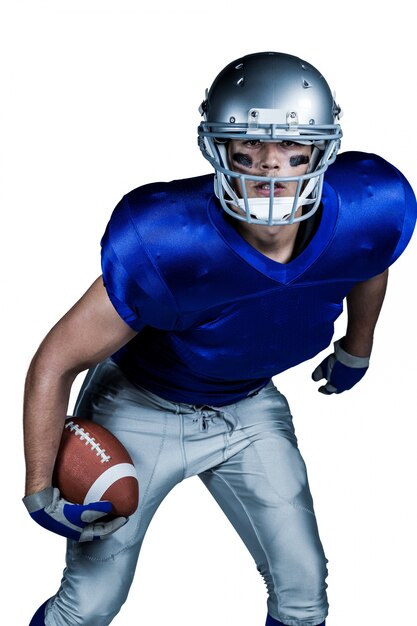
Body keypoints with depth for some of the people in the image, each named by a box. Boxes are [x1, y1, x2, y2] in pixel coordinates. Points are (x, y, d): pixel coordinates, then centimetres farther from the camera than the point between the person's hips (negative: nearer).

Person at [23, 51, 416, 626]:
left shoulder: (369, 214, -26)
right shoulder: (164, 248, -38)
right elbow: (54, 364, -23)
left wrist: (356, 351, 19)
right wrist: (41, 492, -19)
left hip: (250, 409, 4)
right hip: (140, 410, -3)